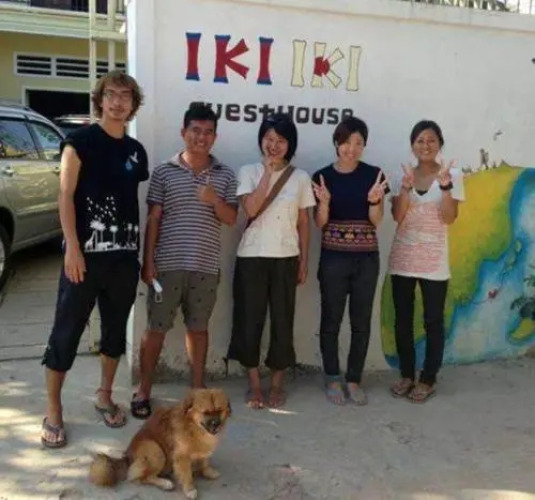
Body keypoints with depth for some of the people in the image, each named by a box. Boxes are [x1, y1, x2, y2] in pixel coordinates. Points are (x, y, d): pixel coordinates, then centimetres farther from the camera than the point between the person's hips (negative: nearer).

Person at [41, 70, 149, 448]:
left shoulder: (136, 151, 12)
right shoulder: (80, 141, -2)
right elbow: (66, 196, -8)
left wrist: (142, 251, 11)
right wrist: (72, 247, -16)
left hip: (125, 254, 5)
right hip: (86, 252, -5)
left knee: (116, 329, 13)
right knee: (67, 332, 1)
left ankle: (105, 396, 30)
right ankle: (53, 412, 13)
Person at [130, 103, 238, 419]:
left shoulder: (225, 175, 5)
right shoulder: (164, 172, 1)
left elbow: (231, 219, 3)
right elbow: (153, 220, 0)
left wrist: (215, 200, -17)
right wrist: (148, 260, -5)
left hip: (206, 266, 2)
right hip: (168, 264, -1)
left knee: (198, 328, 13)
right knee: (156, 328, 5)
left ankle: (198, 389, 26)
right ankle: (143, 391, 20)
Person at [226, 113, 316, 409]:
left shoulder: (300, 178, 5)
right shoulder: (248, 172, 1)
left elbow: (304, 223, 7)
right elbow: (251, 209, -16)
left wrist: (304, 261, 4)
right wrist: (267, 172, -14)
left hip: (286, 258, 1)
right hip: (251, 256, -1)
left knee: (282, 319, 5)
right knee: (250, 318, 3)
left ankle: (277, 384, 20)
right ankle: (254, 384, 19)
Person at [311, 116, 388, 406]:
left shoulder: (374, 175, 1)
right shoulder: (323, 176, -1)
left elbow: (377, 221, -1)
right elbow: (320, 224, 0)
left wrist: (374, 200, -19)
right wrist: (324, 202, -19)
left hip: (367, 258, 1)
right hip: (333, 257, -1)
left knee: (361, 322, 8)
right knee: (331, 320, 6)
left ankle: (354, 380, 23)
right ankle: (332, 379, 22)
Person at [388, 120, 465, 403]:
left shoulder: (452, 175, -3)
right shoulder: (404, 175, 3)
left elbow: (449, 218, -11)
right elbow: (397, 216, -6)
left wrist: (445, 185, -22)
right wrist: (406, 186, -18)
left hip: (434, 261, -2)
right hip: (402, 258, 3)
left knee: (433, 321, 4)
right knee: (403, 320, 9)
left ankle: (428, 379, 19)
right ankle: (406, 375, 24)